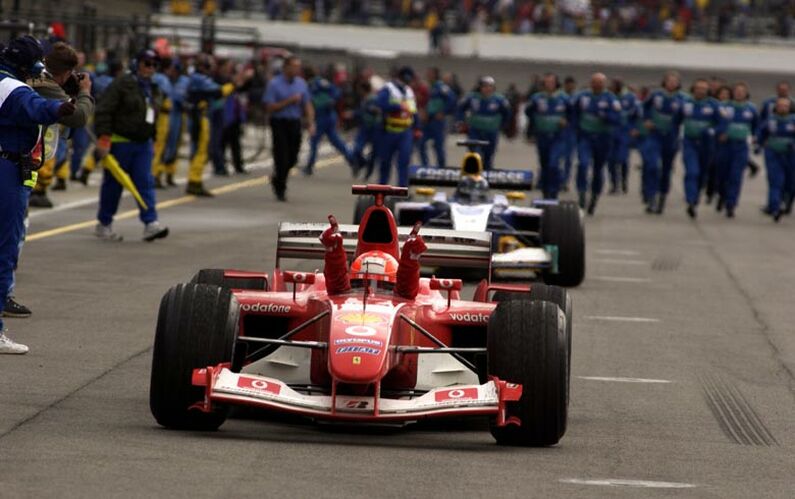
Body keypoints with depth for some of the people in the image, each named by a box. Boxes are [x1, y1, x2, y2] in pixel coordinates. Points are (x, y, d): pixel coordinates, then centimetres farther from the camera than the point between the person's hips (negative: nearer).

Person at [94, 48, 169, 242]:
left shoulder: (153, 90, 12)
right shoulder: (122, 84, -12)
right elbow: (103, 111, -16)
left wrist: (150, 140, 22)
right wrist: (104, 139, -21)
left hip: (143, 144, 6)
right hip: (120, 143, -6)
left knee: (145, 182, -4)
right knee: (113, 184, 3)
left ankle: (150, 223, -10)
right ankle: (103, 224, 14)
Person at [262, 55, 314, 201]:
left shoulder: (301, 83, 7)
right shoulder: (274, 84, -7)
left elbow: (307, 105, 8)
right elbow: (270, 107, -9)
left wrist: (311, 123, -5)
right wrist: (289, 101, -16)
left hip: (295, 123, 4)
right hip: (279, 123, -4)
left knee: (292, 158, 7)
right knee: (282, 157, -7)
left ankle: (277, 179, 33)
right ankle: (280, 189, 7)